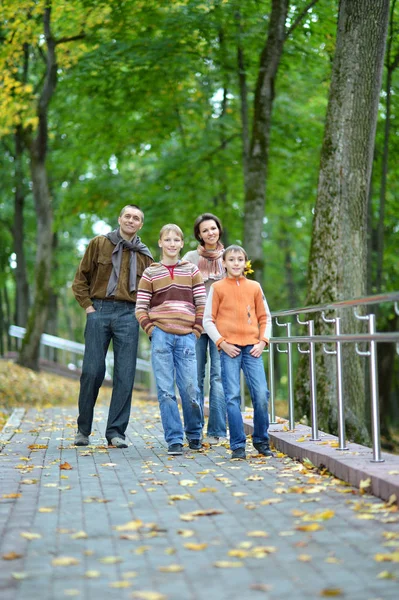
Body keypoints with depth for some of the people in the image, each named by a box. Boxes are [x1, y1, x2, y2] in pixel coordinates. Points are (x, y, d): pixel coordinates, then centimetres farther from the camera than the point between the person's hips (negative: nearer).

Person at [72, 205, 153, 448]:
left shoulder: (144, 255, 14)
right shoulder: (99, 244, 8)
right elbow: (81, 279, 8)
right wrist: (87, 305, -2)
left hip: (129, 315, 2)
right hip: (99, 311, -2)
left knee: (125, 375, -3)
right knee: (92, 371, -3)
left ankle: (116, 432, 4)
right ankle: (83, 429, 12)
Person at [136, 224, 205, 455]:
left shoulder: (192, 271, 11)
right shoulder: (150, 273, 8)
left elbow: (202, 304, 8)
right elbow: (141, 308, 7)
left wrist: (196, 331, 0)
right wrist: (151, 330, -4)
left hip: (186, 338, 0)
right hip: (161, 336, 0)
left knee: (190, 389, -3)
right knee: (166, 390, -2)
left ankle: (195, 434, 18)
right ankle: (174, 440, 4)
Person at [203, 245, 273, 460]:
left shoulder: (254, 287, 12)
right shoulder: (217, 288, 5)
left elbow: (265, 317, 16)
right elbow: (208, 320, 4)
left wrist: (263, 341, 2)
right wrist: (221, 343, -6)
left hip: (252, 347, 2)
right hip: (229, 348, -2)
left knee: (261, 394, -6)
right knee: (233, 397, -5)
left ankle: (261, 441, 12)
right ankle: (237, 446, 1)